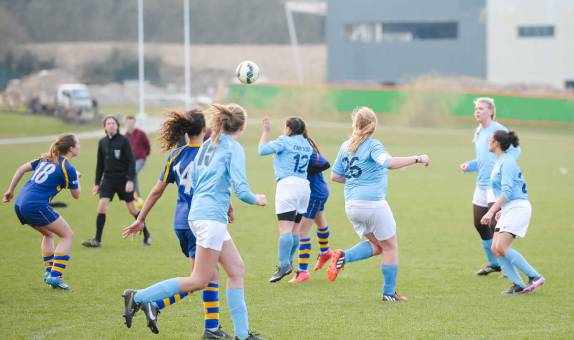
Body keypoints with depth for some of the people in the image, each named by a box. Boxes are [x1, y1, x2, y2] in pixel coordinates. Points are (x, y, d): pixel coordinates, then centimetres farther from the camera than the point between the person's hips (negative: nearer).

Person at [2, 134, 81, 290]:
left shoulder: (46, 159, 17)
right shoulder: (68, 168, -5)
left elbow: (22, 168, 17)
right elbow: (76, 194, 4)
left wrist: (11, 190, 22)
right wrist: (76, 178, 23)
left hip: (20, 203, 8)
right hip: (36, 206, -8)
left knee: (49, 234, 27)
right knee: (67, 235, 4)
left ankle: (48, 271, 19)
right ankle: (55, 275, -7)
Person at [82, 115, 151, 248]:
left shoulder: (123, 140, -7)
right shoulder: (102, 142, 6)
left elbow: (131, 161, -9)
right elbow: (100, 164, 13)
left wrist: (130, 180, -17)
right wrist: (97, 183, 11)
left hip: (123, 179, -3)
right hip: (108, 179, 3)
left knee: (132, 208, 4)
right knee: (102, 205, -12)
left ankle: (146, 235, 22)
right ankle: (97, 239, -10)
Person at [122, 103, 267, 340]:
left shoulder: (208, 145, 13)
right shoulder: (234, 148, -10)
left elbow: (194, 180, 18)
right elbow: (242, 190, -15)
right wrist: (257, 200, 6)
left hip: (198, 212, 9)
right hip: (212, 217, -9)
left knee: (236, 269, 11)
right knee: (200, 280, -4)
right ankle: (140, 297, -4)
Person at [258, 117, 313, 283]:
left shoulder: (285, 141, -3)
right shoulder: (307, 145, 16)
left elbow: (262, 149, -3)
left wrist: (266, 131, 10)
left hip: (287, 183, -7)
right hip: (304, 186, 7)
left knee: (285, 228, -15)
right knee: (295, 229, 15)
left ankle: (284, 265, -25)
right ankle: (288, 262, 23)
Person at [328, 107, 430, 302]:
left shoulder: (346, 146, 11)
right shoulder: (372, 145, -9)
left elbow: (335, 176, 17)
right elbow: (389, 162, -28)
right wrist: (417, 159, -24)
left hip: (351, 205, 7)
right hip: (373, 203, -7)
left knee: (376, 245, 19)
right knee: (390, 247, 9)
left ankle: (343, 257, -4)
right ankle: (389, 292, 11)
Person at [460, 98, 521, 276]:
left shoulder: (498, 130, -9)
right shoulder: (478, 133, 17)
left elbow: (515, 149, -14)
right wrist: (469, 165, 10)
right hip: (481, 184, 9)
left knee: (494, 224, -14)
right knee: (479, 223, 10)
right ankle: (493, 263, 24)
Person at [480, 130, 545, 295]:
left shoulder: (507, 162, -13)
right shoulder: (500, 162, 17)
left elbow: (507, 191, -21)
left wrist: (491, 211, -26)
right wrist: (500, 210, 29)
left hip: (517, 208, -10)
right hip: (508, 210, 10)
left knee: (501, 247, -18)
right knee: (496, 249, 0)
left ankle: (535, 277, -12)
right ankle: (519, 285, -2)